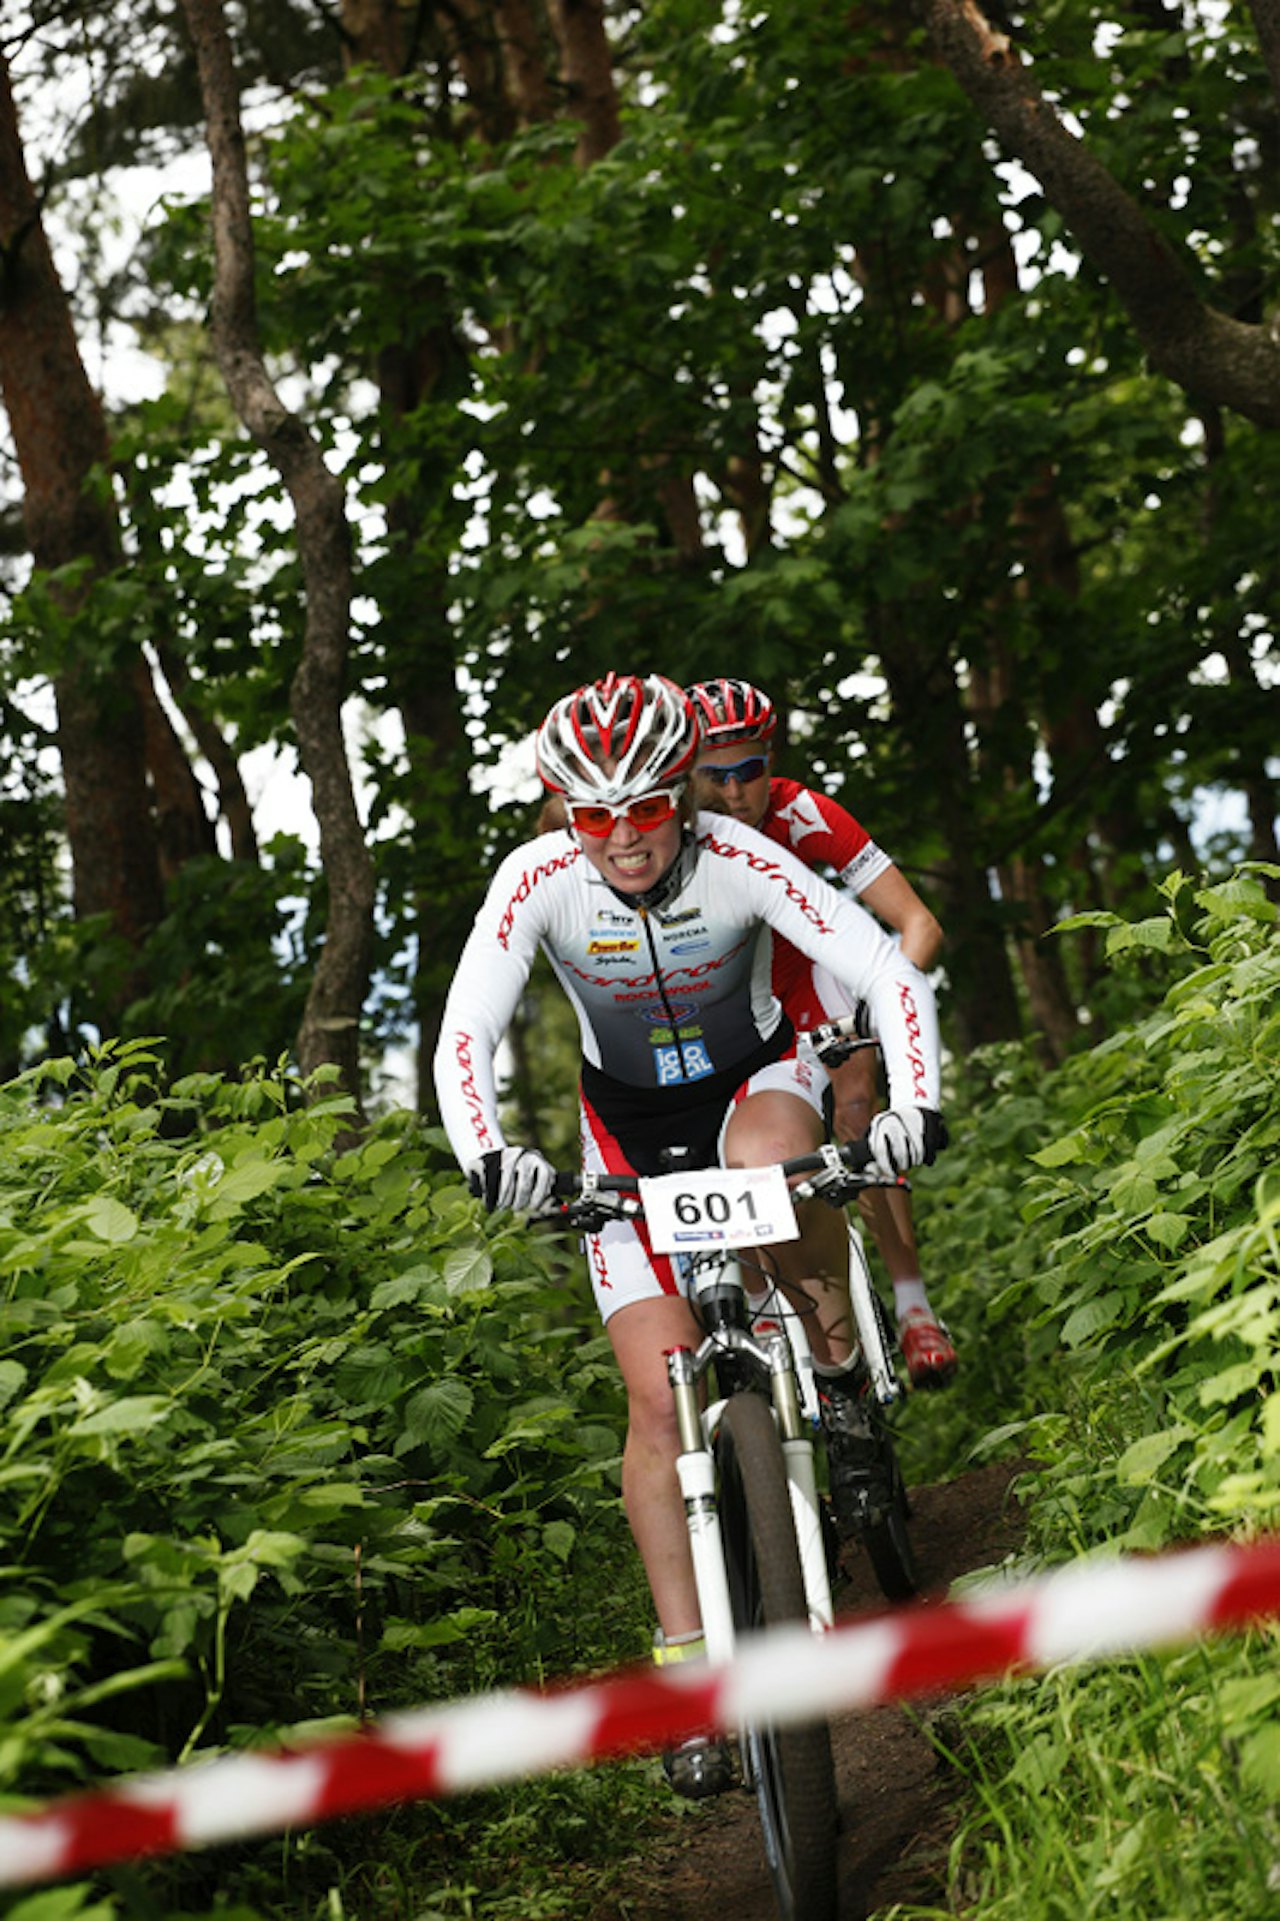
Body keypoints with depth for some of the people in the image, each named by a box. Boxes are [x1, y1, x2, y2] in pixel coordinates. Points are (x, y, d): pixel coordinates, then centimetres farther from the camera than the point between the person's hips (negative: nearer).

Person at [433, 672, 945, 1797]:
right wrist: (486, 1154, -45)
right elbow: (465, 1035, -26)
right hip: (631, 1128, 1)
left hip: (756, 1081, -1)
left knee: (767, 1161, -40)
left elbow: (892, 978, -27)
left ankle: (839, 1369, -12)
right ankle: (686, 1658, -2)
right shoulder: (540, 880, -22)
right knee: (662, 1393, -11)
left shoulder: (739, 861, -25)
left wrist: (915, 1108, -43)